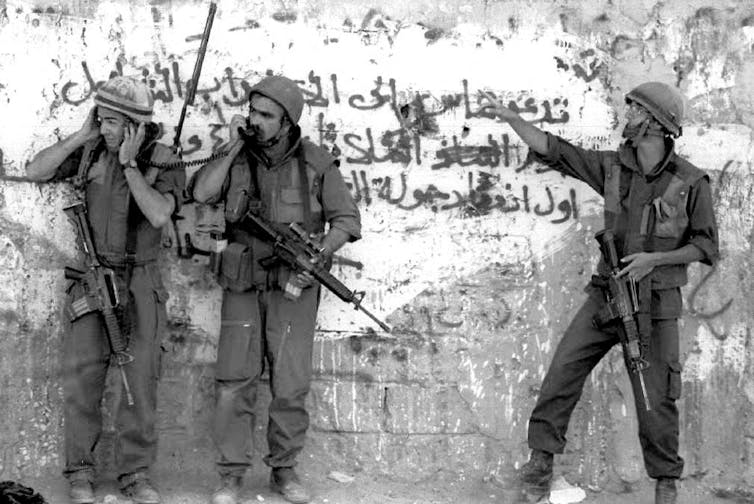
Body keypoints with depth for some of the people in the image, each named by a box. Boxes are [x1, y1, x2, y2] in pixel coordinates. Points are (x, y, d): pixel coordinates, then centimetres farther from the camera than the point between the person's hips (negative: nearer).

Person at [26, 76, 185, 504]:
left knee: (141, 380, -2)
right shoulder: (92, 151, -2)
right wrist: (82, 136, -16)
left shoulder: (165, 163, -11)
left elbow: (159, 216, -27)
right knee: (83, 377, -4)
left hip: (140, 284, -1)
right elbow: (36, 172, -9)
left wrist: (129, 164, -25)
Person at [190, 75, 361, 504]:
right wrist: (234, 148, -12)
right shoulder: (238, 159, 3)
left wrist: (317, 255, -14)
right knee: (234, 383, -4)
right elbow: (201, 193, -13)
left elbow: (347, 219, 0)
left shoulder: (316, 163, -3)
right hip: (244, 286, 1)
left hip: (293, 287, -1)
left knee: (291, 386, -1)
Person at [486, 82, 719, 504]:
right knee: (564, 370, -6)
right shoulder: (613, 167, -1)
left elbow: (707, 246, -7)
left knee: (656, 398, -1)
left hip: (656, 304, -3)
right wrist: (511, 118, -8)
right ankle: (541, 460, 3)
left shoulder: (692, 183, -12)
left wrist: (655, 258, -19)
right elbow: (552, 150, 0)